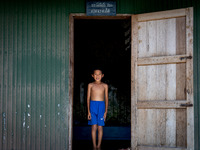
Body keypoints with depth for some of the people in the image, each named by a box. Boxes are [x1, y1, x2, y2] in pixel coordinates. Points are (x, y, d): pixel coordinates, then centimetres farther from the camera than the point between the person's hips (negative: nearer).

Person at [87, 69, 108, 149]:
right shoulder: (90, 85, 5)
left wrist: (106, 111, 2)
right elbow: (88, 98, 5)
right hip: (93, 105, -1)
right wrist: (88, 111, -1)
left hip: (101, 106, 1)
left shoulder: (105, 86, 7)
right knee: (94, 127, -3)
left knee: (100, 127, 2)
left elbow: (106, 99, 8)